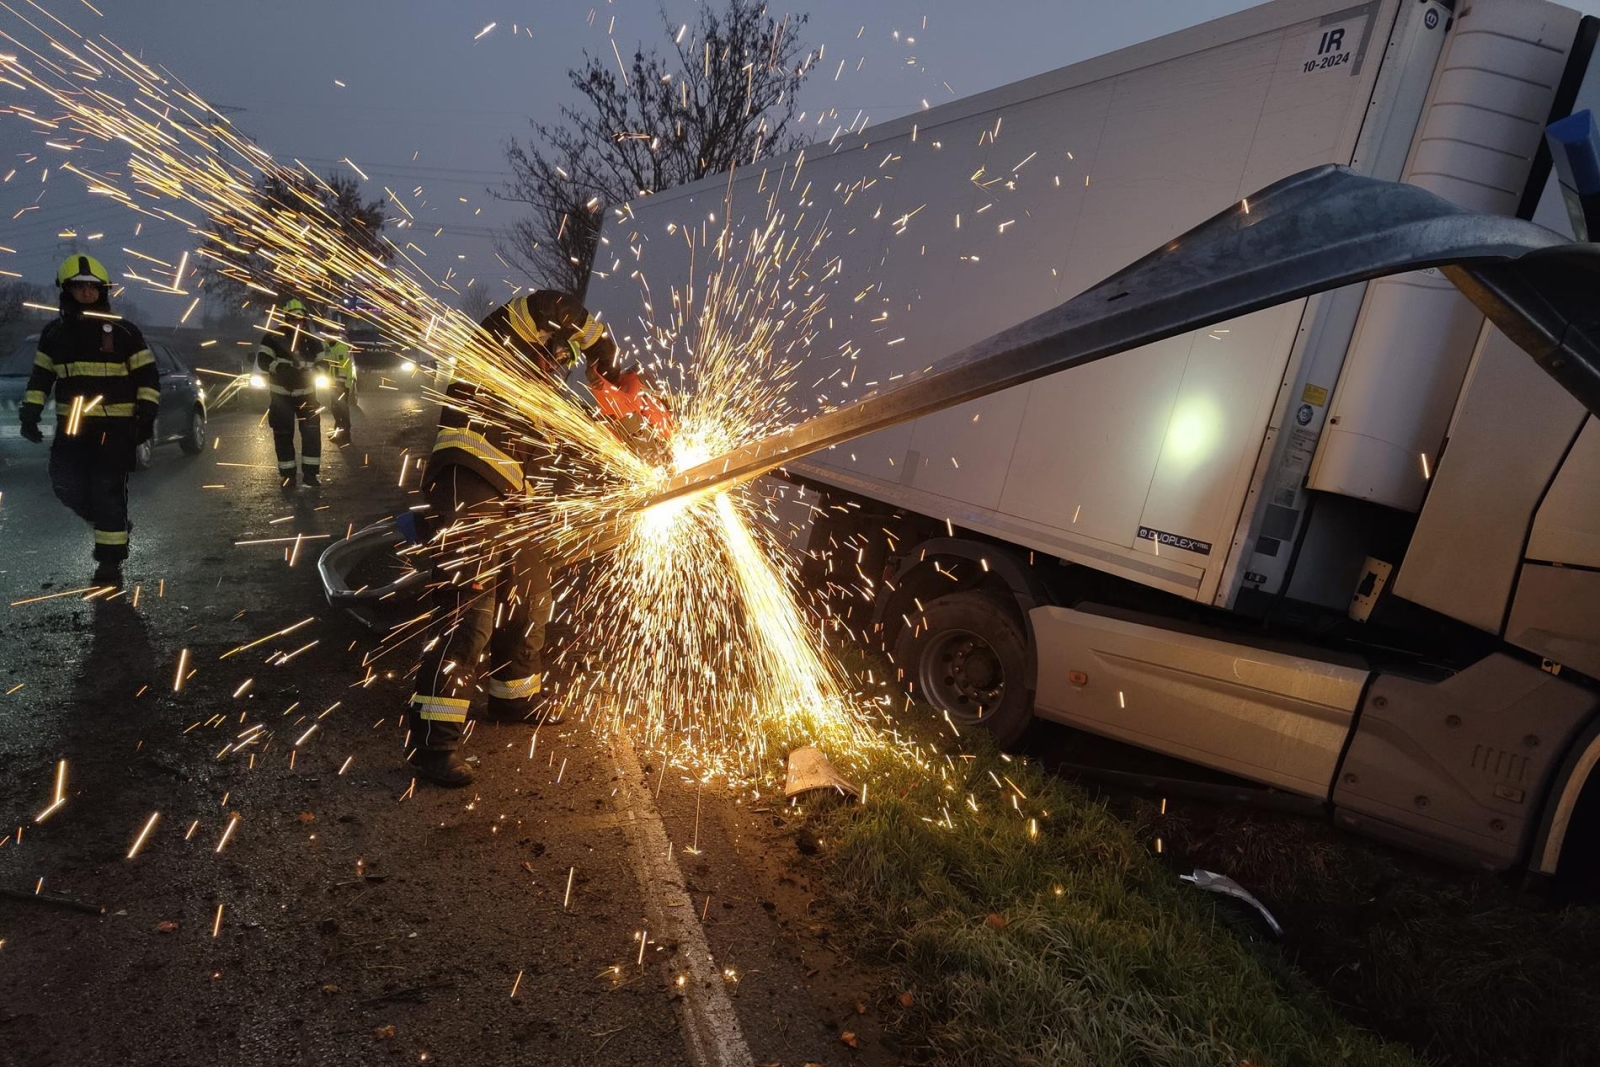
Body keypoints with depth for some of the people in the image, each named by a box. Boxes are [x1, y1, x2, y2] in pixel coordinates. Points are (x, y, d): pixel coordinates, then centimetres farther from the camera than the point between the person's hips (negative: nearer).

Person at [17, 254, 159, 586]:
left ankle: (110, 561, 1)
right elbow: (40, 377, 16)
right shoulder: (54, 333, 9)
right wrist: (30, 415, 8)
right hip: (72, 425, 4)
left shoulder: (123, 332, -2)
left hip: (116, 426, -4)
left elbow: (147, 375, -1)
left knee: (108, 491, -5)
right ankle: (112, 524, 25)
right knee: (66, 484, -2)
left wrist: (146, 416, -10)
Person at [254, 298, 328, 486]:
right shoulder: (273, 337, -10)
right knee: (283, 435, 1)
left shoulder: (312, 340, -2)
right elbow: (262, 361, -15)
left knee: (312, 432, -5)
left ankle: (310, 472, 1)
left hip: (306, 393, 2)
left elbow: (323, 364, 1)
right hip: (281, 394, -2)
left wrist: (309, 372, -19)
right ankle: (287, 474, 9)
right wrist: (282, 368, -31)